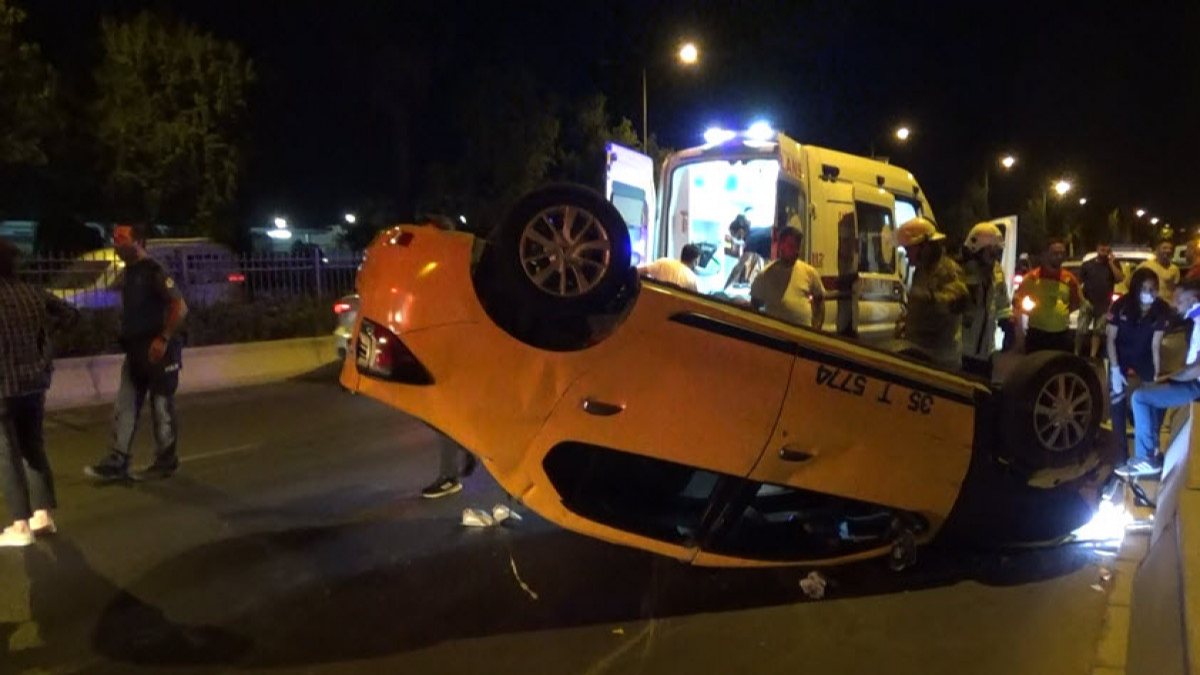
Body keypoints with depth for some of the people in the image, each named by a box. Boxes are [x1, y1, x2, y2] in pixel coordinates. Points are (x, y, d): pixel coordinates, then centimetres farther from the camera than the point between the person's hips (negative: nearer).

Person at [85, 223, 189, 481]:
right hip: (135, 350, 9)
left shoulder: (153, 271, -14)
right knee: (124, 407, 6)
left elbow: (180, 307, -20)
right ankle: (117, 462, 10)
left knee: (161, 408, 2)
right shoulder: (129, 272, 12)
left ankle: (165, 462, 13)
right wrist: (126, 339, 16)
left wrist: (164, 339, -23)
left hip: (157, 350, -8)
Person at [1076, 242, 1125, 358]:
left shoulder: (1113, 264, 5)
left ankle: (1092, 356, 14)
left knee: (1098, 331, 7)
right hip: (1087, 303, -2)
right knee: (1080, 330, -9)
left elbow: (1120, 279, -10)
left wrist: (1111, 263, -12)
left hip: (1104, 304, 2)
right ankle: (1076, 354, 2)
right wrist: (1082, 299, -8)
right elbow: (1078, 283, 0)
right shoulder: (1087, 265, 0)